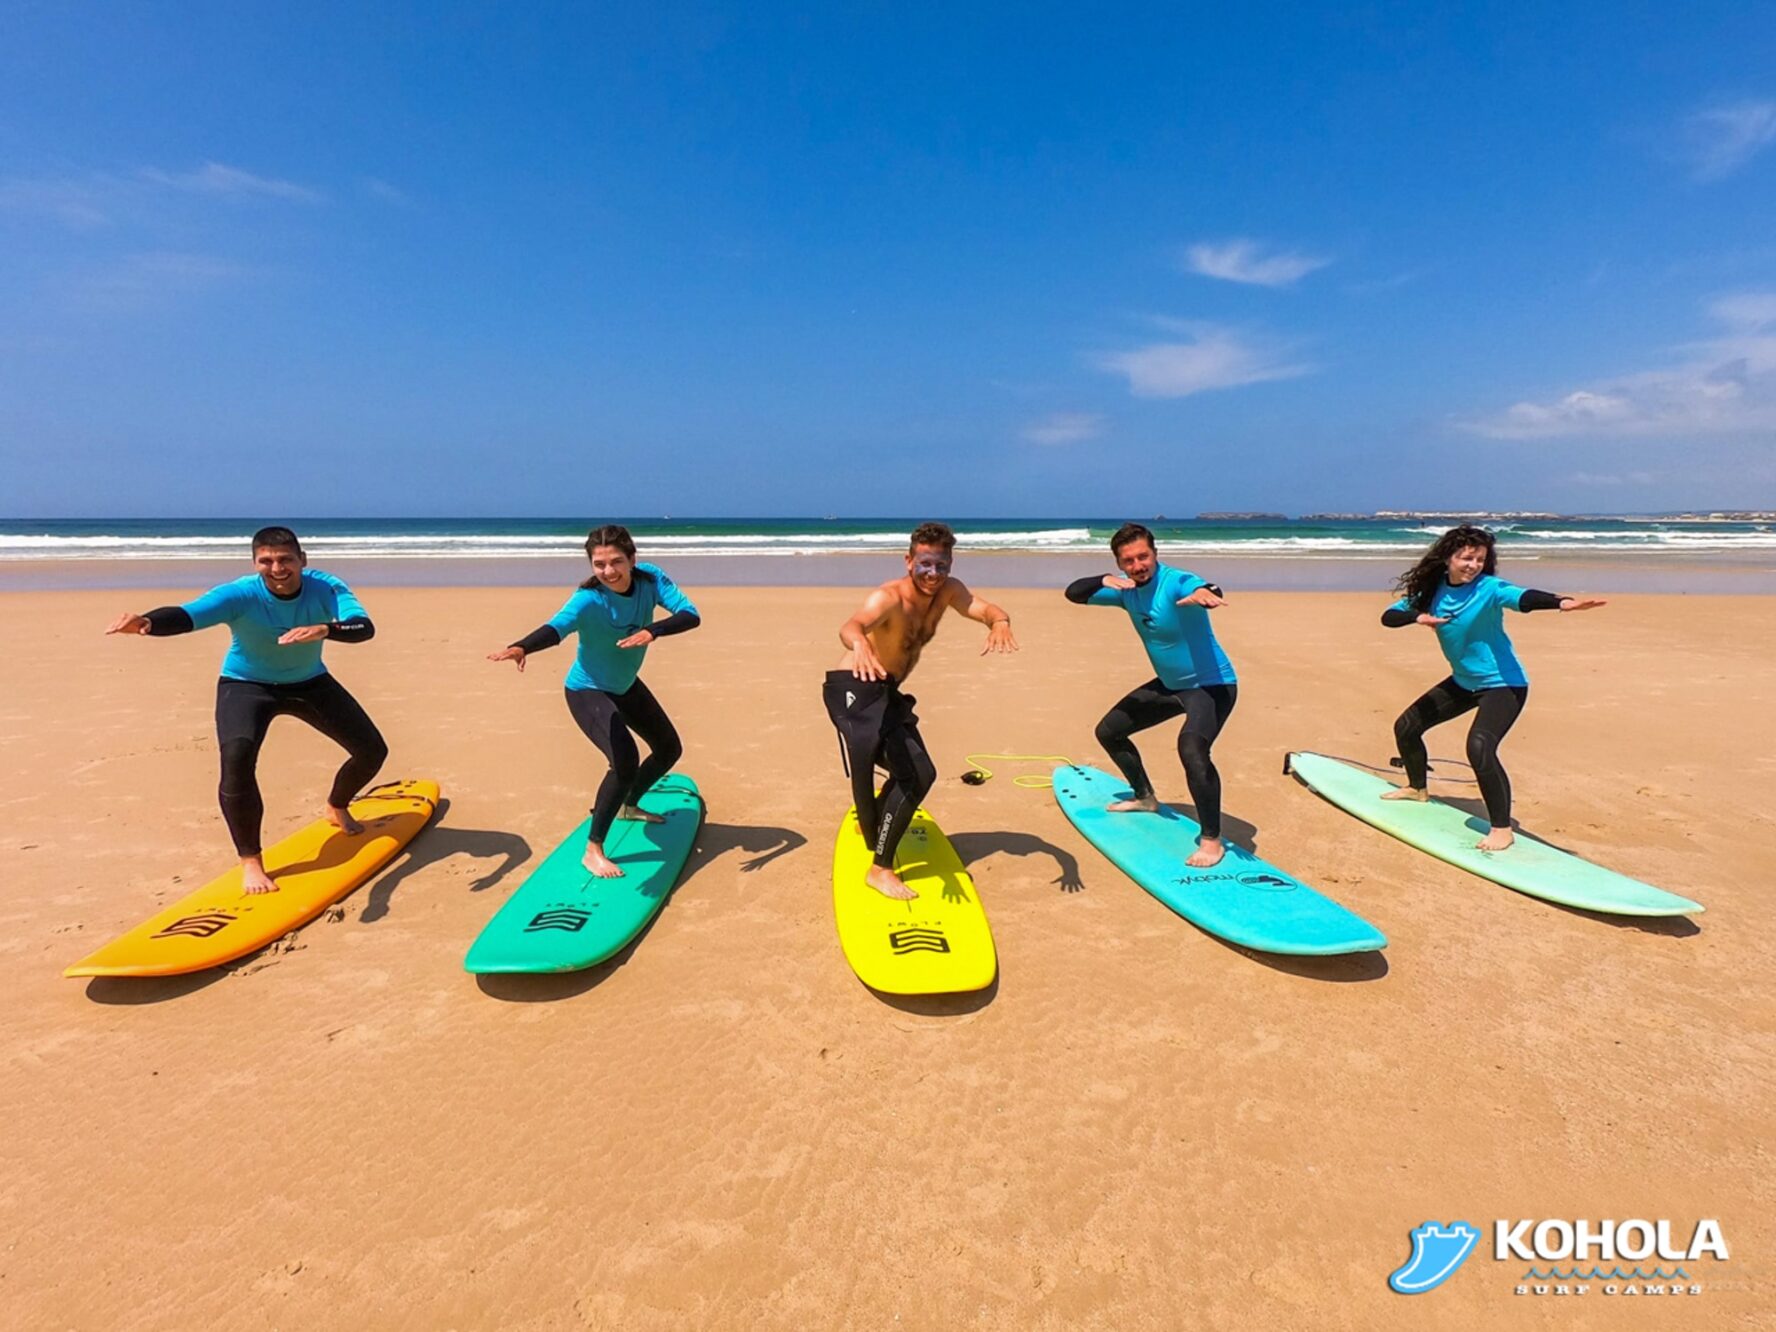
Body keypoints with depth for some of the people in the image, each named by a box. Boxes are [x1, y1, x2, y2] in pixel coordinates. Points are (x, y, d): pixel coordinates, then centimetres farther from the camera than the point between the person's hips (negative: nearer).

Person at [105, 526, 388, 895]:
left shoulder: (326, 588, -24)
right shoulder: (240, 595, -28)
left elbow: (365, 628, -39)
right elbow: (187, 615, -45)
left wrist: (324, 630, -59)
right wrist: (148, 622, -67)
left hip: (310, 682, 3)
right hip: (247, 684, -3)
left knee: (372, 750, 3)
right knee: (236, 759, -29)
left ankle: (338, 808, 37)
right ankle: (250, 861, -12)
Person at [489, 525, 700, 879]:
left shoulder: (650, 578, -19)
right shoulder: (589, 599, -32)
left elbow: (691, 614, -29)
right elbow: (556, 626, -50)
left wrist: (651, 631, -47)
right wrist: (521, 647, -71)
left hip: (626, 686, 7)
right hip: (588, 691, -7)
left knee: (670, 749, 20)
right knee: (625, 760, -28)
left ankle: (629, 806, 47)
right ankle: (593, 851, -12)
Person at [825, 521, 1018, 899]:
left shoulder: (947, 591, -2)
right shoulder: (889, 598, -25)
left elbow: (984, 608, -18)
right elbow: (850, 626, -44)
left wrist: (999, 622, -43)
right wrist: (859, 644, -68)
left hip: (888, 693, 8)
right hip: (854, 688, -7)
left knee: (919, 774, 12)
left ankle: (875, 825, 36)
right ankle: (880, 865, -9)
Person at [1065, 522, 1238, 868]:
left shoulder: (1176, 583, -27)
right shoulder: (1125, 588, -6)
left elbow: (1210, 592, -48)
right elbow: (1073, 594, -9)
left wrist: (1203, 593, -73)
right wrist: (1103, 581, -29)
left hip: (1212, 684, -8)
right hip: (1170, 684, 8)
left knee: (1191, 749, -34)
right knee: (1109, 731, 16)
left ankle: (1212, 839, -16)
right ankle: (1144, 797, 38)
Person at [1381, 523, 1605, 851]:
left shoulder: (1489, 588, -20)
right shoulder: (1432, 590, -4)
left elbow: (1522, 597, -40)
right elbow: (1388, 616, -5)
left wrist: (1561, 602, -61)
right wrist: (1418, 616, -25)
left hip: (1502, 683, -7)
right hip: (1463, 682, 7)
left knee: (1479, 746, -28)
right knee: (1406, 727, 12)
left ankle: (1502, 830, -13)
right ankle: (1417, 788, 39)